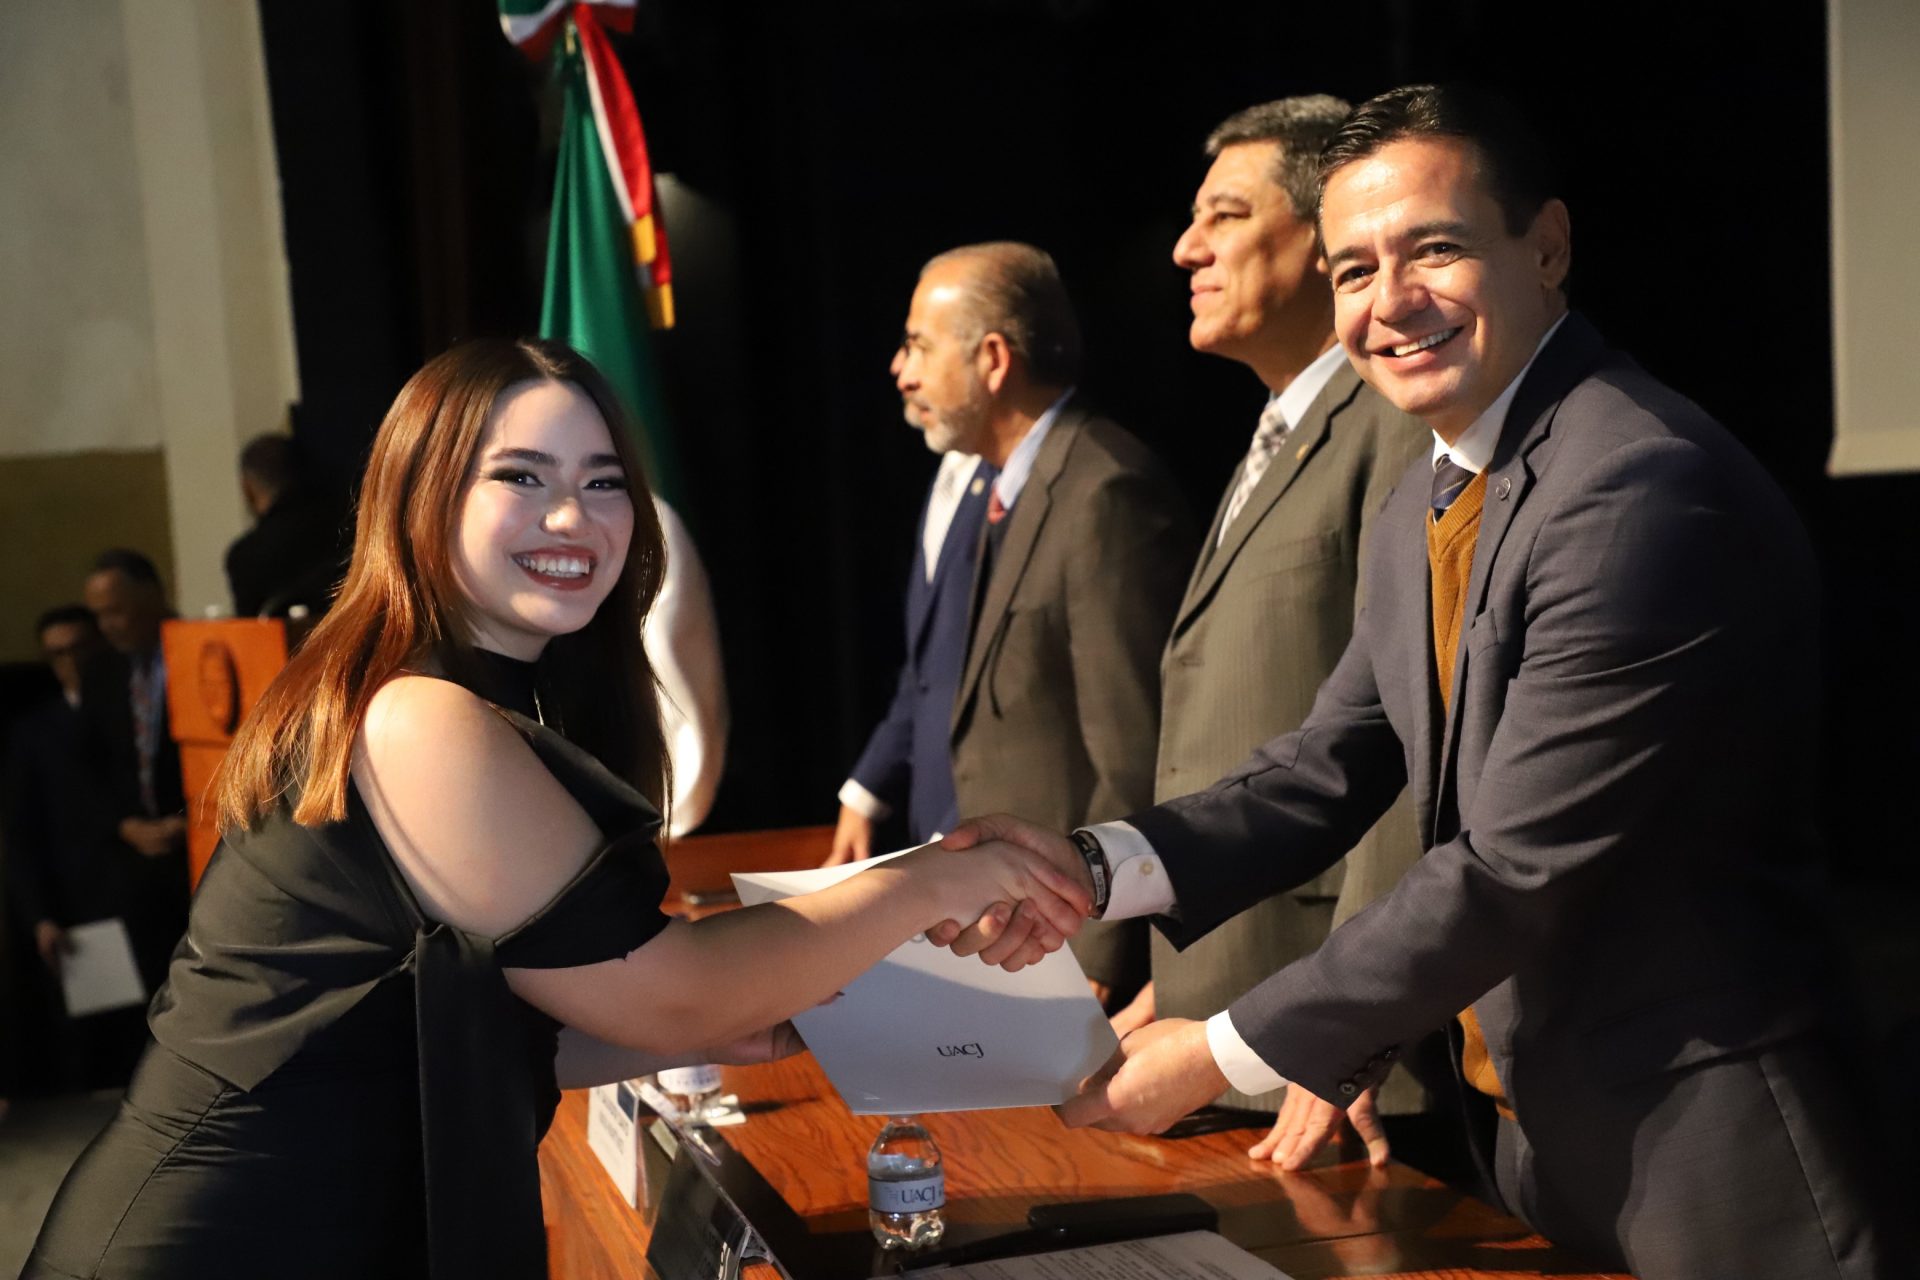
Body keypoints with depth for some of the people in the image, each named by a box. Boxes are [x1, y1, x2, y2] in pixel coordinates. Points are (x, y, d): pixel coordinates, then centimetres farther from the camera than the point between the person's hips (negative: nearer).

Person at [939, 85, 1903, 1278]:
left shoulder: (1647, 492, -23)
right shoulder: (1427, 510, 7)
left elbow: (1516, 869, -24)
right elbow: (1329, 772, 5)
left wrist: (1224, 1053, -17)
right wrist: (1094, 864, -11)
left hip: (1706, 1147, -8)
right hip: (1541, 1131, 8)